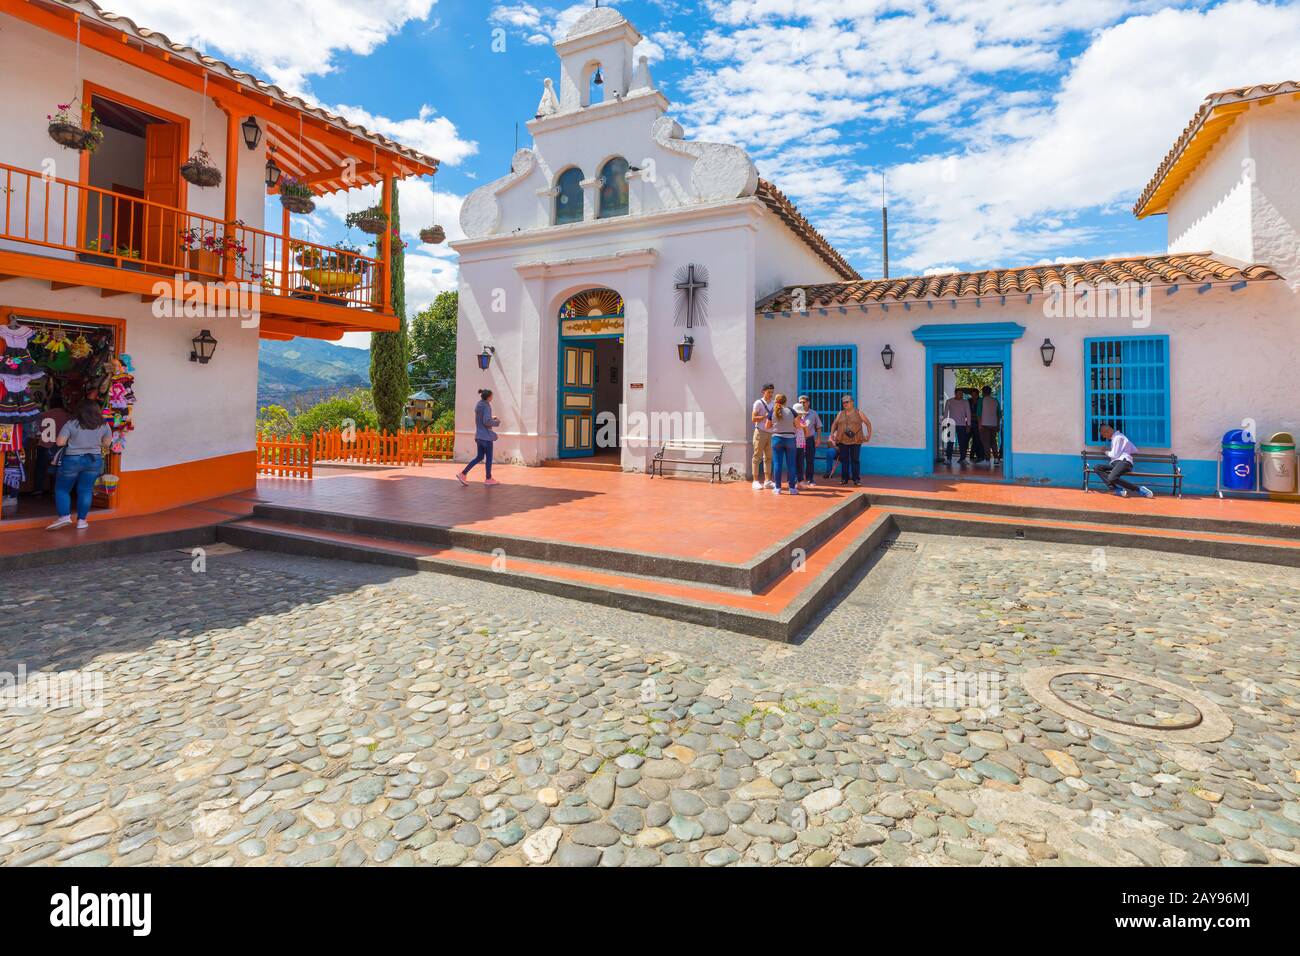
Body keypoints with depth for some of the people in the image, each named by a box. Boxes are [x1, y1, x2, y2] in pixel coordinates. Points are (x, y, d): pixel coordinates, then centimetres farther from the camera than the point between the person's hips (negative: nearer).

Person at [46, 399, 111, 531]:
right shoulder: (104, 425, -1)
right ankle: (81, 521, 8)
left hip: (72, 460, -2)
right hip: (94, 460, 3)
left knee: (62, 489, 12)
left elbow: (60, 442, -9)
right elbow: (106, 443, 8)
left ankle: (65, 516, 0)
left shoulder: (71, 423, -9)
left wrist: (72, 440, 8)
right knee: (86, 490, 7)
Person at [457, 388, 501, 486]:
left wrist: (492, 419, 16)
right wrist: (496, 422, -7)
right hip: (486, 436, -8)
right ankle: (489, 479, 14)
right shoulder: (486, 406, -15)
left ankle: (463, 473, 8)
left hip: (479, 435, 8)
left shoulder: (478, 405, 11)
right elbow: (487, 421, -22)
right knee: (489, 457, 4)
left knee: (479, 457, 14)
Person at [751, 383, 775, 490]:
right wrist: (765, 416, -18)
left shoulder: (773, 404, 15)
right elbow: (753, 418, -10)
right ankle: (756, 481, -1)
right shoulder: (758, 403, -5)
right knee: (757, 457, -3)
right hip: (760, 432, -6)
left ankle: (768, 481, 10)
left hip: (770, 433, 7)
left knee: (768, 457, 6)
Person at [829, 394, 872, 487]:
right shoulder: (841, 414, 11)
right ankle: (844, 478, 12)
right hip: (842, 441, 3)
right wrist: (832, 434, 5)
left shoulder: (858, 413, 3)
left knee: (855, 460, 0)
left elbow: (868, 423, 6)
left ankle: (856, 479, 4)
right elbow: (834, 424, 17)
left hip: (855, 441, -3)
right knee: (844, 460, 4)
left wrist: (869, 435, -1)